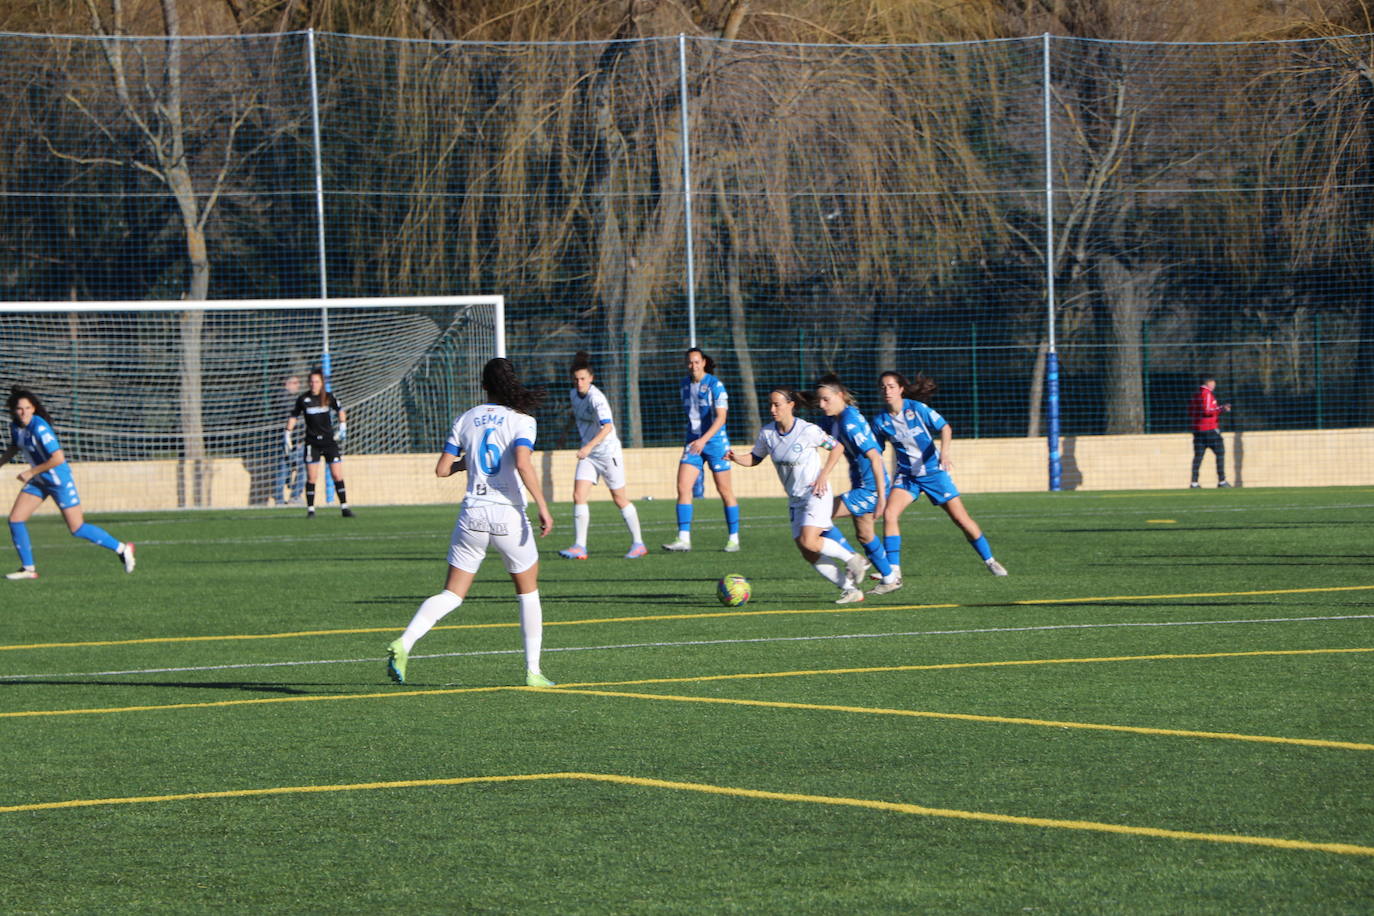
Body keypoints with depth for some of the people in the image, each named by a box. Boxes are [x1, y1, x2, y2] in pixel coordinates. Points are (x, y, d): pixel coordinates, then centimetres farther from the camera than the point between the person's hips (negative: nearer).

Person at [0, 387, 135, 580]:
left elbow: (58, 458, -29)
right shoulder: (15, 426, -2)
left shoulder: (39, 428, -27)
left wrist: (31, 473, -23)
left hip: (59, 481, -8)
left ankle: (121, 549, 11)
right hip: (39, 481, 8)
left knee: (77, 529, -5)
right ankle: (28, 568, 12)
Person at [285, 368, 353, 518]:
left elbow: (340, 410, 17)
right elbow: (293, 417, 9)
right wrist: (287, 437, 5)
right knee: (311, 477, -5)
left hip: (329, 440, 1)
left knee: (337, 475, -2)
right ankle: (310, 509, 1)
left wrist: (343, 428, 9)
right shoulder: (303, 399, -2)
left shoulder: (329, 397, 1)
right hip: (312, 442, -1)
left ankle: (344, 507, 3)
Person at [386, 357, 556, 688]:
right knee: (528, 593, 17)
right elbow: (523, 464, -19)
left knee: (451, 595, 5)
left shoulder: (466, 420, 8)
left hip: (471, 515, 3)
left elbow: (442, 469, 7)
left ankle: (403, 644, -18)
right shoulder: (521, 420, -3)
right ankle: (532, 671, 15)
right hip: (509, 517, -3)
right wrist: (543, 507, -17)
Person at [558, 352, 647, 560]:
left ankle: (638, 544, 17)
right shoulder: (574, 394, 1)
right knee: (578, 496, -8)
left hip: (608, 451, -7)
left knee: (620, 499, 3)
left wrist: (589, 446, -48)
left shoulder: (596, 398, -23)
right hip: (588, 454, 7)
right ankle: (579, 547, -9)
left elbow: (607, 427, -37)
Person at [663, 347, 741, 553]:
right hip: (693, 443, 5)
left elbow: (721, 417, -19)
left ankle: (733, 539, 14)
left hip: (715, 441, -5)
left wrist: (703, 439, -30)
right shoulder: (685, 384, 7)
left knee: (724, 490, 3)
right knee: (683, 487, -9)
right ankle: (684, 539, -12)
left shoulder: (715, 385, -12)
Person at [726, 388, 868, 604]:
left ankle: (850, 558, 1)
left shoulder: (808, 430, -15)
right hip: (795, 499, 6)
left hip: (816, 493, -6)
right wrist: (736, 458, -9)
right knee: (809, 554, 0)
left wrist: (824, 475, -13)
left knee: (809, 542, -23)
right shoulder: (767, 433, 0)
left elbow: (836, 447, -3)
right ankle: (850, 589, 8)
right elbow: (755, 458, 11)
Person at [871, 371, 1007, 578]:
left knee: (961, 518, 0)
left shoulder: (917, 408, -14)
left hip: (933, 471, -2)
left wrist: (944, 452, -32)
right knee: (889, 513, -20)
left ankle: (989, 560, 18)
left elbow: (945, 428, -15)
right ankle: (893, 570, -17)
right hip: (906, 475, 2)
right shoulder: (880, 421, -5)